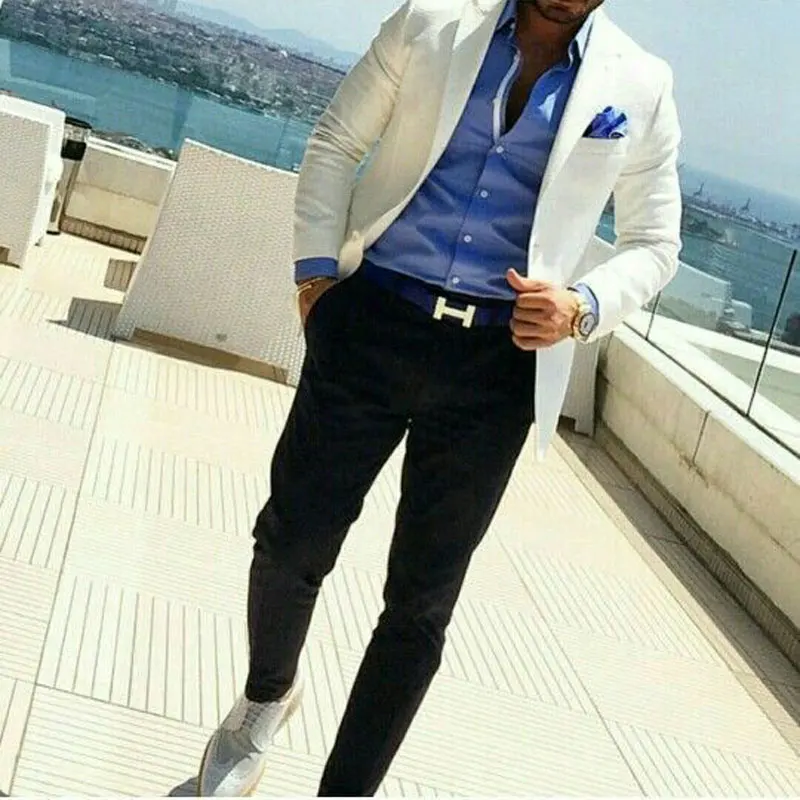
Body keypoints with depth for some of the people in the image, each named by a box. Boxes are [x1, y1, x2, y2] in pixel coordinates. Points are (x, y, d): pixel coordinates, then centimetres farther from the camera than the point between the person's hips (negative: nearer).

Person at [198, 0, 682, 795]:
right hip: (371, 324, 0)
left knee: (421, 600, 6)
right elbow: (336, 142, 11)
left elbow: (653, 242, 11)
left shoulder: (642, 86, 4)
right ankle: (267, 697, 40)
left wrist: (585, 306, -9)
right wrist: (318, 265, -2)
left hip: (497, 366, 0)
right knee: (292, 541, 6)